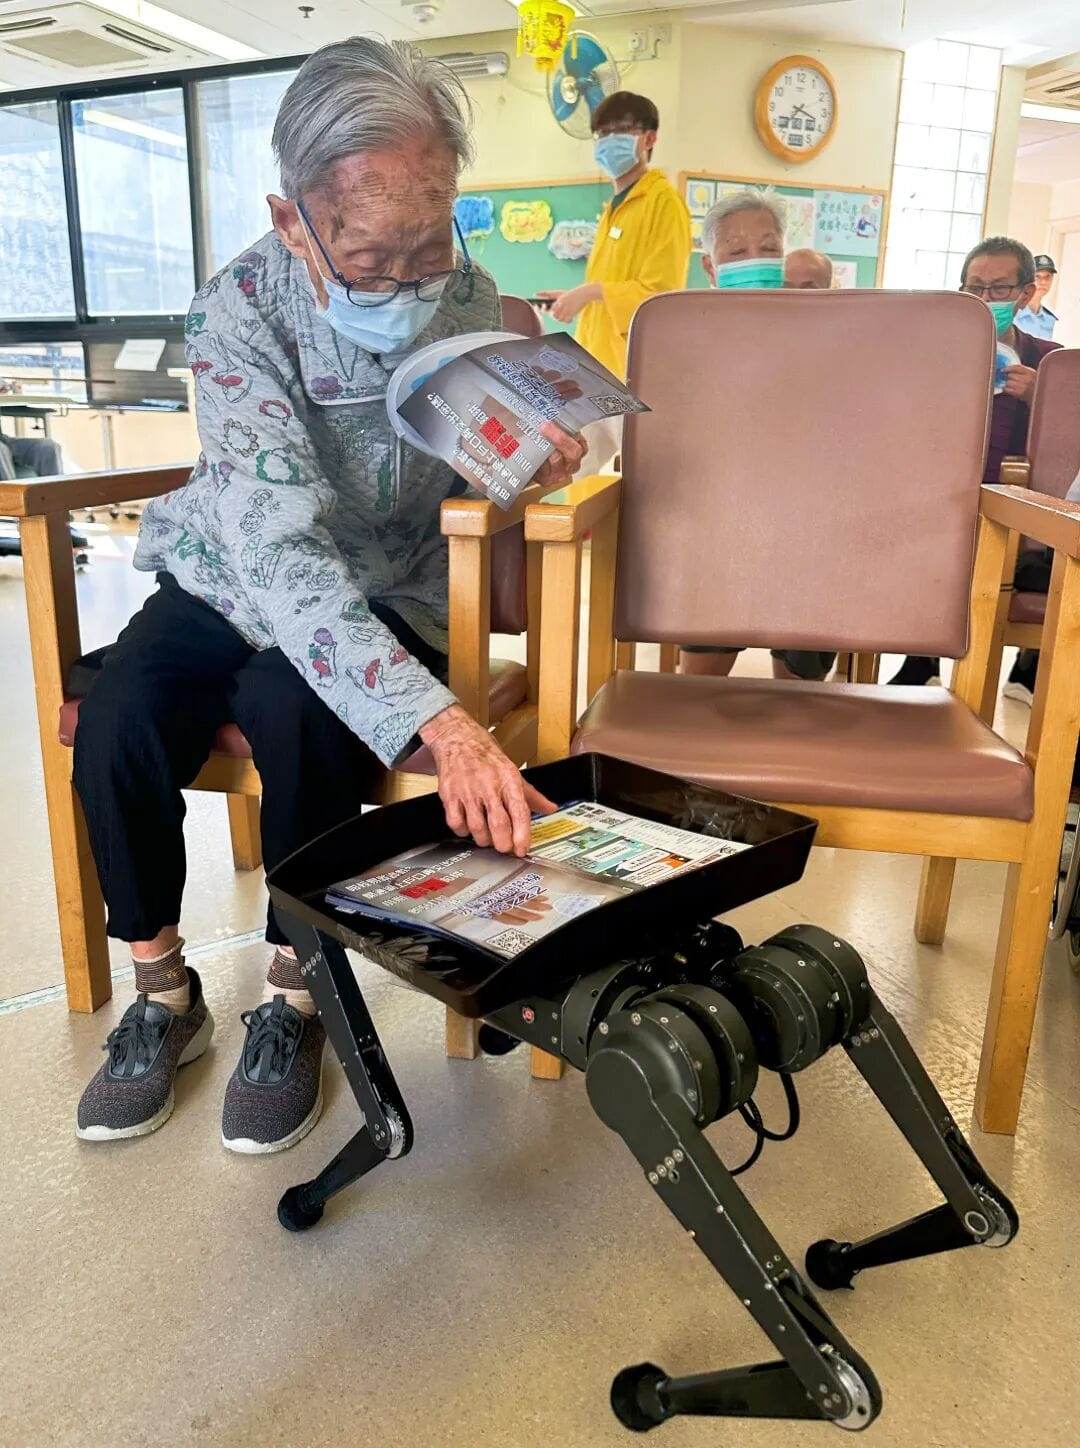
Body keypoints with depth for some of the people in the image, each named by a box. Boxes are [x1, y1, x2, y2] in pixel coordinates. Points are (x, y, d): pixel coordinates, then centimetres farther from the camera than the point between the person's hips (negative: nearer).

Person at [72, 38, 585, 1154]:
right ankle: (163, 998, -1)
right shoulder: (242, 309, -21)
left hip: (385, 598, 0)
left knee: (297, 713, -32)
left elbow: (480, 482, 5)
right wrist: (438, 723, -48)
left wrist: (532, 465, -22)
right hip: (228, 582, 0)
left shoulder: (473, 305, -11)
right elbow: (278, 547, -35)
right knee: (116, 725, -26)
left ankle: (291, 1002, -9)